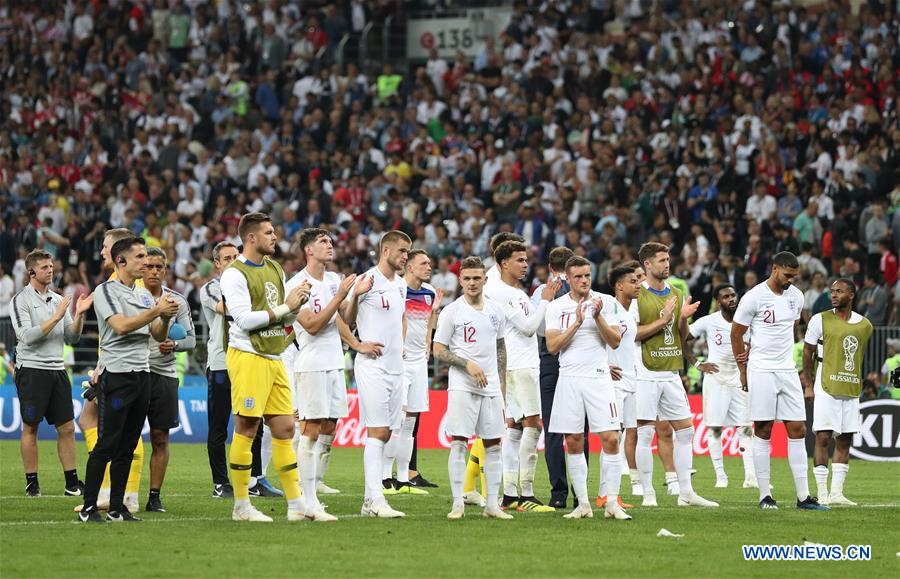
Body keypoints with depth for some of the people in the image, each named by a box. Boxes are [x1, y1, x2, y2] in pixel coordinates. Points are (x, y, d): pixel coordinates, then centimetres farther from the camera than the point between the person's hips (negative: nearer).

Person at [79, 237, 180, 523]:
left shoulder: (144, 294, 17)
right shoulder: (105, 291, -5)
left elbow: (159, 336, 17)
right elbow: (120, 326, -19)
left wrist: (166, 319, -4)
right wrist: (157, 311, -18)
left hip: (142, 375, 7)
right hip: (116, 376, -7)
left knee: (127, 447, 7)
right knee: (106, 445, -8)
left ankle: (117, 508, 11)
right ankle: (88, 508, -5)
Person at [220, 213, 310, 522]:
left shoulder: (275, 270, 17)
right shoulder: (235, 274, -9)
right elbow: (245, 319, -18)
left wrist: (298, 302, 1)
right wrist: (285, 307, -14)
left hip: (274, 358, 8)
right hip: (248, 355, -8)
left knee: (285, 428, 6)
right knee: (246, 430, -5)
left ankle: (296, 505, 8)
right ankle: (241, 506, 0)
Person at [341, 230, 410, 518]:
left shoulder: (401, 284, 15)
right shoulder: (367, 281, -9)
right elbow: (344, 321, -7)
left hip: (396, 367, 8)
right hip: (373, 366, -8)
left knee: (384, 434, 7)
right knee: (376, 433, -12)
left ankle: (370, 500, 10)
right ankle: (375, 499, -15)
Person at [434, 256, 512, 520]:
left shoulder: (496, 310, 10)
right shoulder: (452, 312, -3)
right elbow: (438, 350, -4)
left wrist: (502, 383, 17)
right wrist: (468, 364, -15)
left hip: (491, 386, 4)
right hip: (462, 386, -4)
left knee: (493, 444, 5)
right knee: (458, 442, -8)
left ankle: (492, 504, 9)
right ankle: (458, 503, -5)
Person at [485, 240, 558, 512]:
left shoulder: (519, 293, 19)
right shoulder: (501, 293, -12)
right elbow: (527, 327, -14)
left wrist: (547, 298, 15)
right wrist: (545, 300, -6)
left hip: (527, 365, 10)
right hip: (518, 366, -10)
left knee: (515, 427, 9)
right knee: (532, 424, -14)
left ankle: (510, 495, 9)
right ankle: (525, 495, -15)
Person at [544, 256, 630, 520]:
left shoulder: (605, 302, 4)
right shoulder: (557, 307, 6)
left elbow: (615, 342, -2)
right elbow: (552, 346, -4)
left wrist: (598, 318, -15)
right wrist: (577, 322, -13)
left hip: (598, 377, -1)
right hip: (569, 377, 1)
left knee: (610, 439, -10)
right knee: (573, 442, 1)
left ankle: (612, 503, -4)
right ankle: (583, 505, 9)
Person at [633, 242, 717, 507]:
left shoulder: (676, 295, 14)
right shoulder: (637, 294, -5)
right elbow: (631, 334, -12)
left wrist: (683, 318, -1)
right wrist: (663, 321, -16)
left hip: (671, 373, 6)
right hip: (646, 373, -6)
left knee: (686, 431, 4)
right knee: (645, 433, -5)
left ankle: (686, 493, 8)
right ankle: (648, 493, 1)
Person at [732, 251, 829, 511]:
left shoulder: (796, 296, 7)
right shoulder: (754, 297, -9)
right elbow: (736, 334, -1)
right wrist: (743, 370, 3)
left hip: (788, 371, 5)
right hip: (761, 372, -5)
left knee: (797, 430, 2)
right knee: (763, 432, -2)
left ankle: (803, 496, 3)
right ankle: (765, 496, 4)